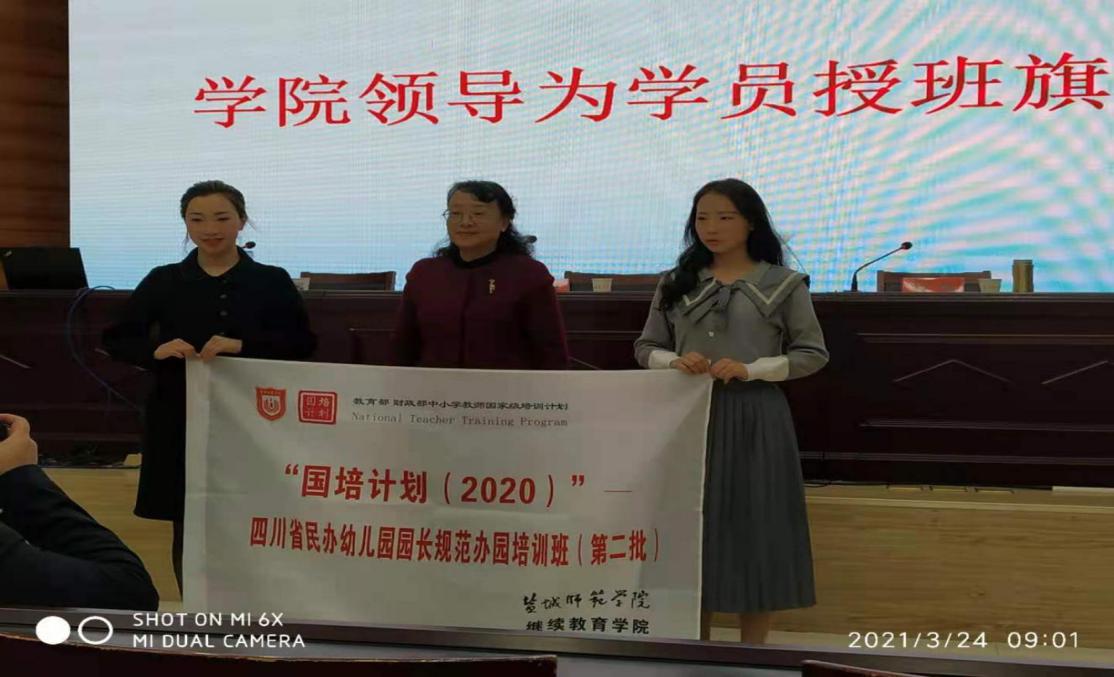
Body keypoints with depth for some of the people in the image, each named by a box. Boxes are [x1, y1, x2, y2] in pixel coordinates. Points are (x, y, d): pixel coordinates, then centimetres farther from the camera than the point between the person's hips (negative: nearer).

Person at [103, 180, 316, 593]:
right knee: (188, 530, 6)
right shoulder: (164, 282, 5)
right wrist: (156, 350, -15)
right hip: (181, 423, 1)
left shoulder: (272, 282, 3)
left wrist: (242, 345, -20)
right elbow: (117, 340, 6)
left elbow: (303, 342, -6)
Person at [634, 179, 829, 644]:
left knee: (754, 528, 0)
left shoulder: (783, 285, 0)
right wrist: (675, 361, -10)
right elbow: (645, 348, 12)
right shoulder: (676, 283, 9)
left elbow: (813, 353, -1)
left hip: (755, 417, -2)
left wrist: (750, 369, -14)